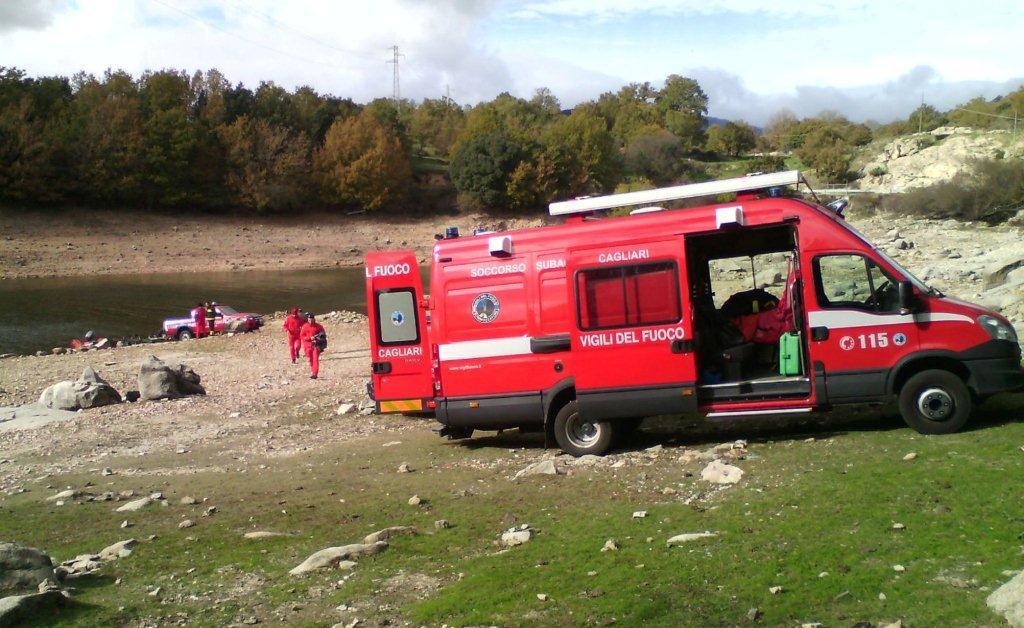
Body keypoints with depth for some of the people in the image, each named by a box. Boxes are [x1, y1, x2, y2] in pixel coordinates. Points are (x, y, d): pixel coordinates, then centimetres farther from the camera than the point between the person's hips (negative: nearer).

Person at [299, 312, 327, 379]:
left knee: (315, 359, -12)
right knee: (310, 360, 12)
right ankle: (313, 372, 31)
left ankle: (315, 374, -17)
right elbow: (301, 336, -2)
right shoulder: (305, 326, -1)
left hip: (316, 345, -2)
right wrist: (310, 338, -16)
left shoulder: (318, 326, -3)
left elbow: (323, 334, 7)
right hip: (308, 345, 2)